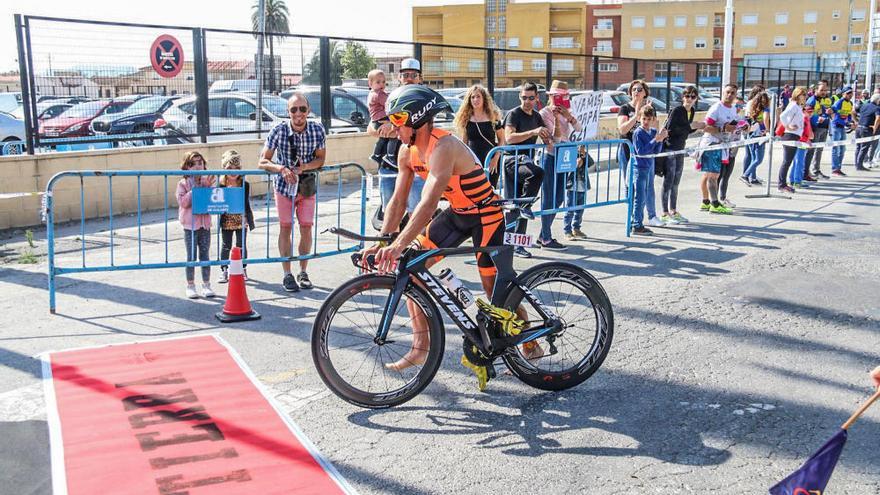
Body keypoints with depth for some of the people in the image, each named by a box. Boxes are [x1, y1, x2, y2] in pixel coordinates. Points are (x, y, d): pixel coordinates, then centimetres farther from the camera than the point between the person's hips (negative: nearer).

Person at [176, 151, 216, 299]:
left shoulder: (207, 181, 5)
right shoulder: (183, 184, -5)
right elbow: (183, 202, -15)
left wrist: (208, 187, -11)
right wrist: (194, 189, -19)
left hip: (205, 224, 3)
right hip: (190, 225, -3)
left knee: (205, 255, 8)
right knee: (191, 257, 3)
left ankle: (206, 284, 16)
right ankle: (190, 286, 13)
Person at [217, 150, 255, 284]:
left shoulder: (245, 185, -5)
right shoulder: (221, 185, -6)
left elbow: (247, 204, 0)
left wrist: (251, 221, 1)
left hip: (241, 220, 0)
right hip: (226, 221, 0)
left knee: (242, 245, 9)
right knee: (226, 246, 8)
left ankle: (243, 269, 22)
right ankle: (223, 270, 17)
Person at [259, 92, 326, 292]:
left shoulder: (317, 129, -14)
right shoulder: (278, 131, -18)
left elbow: (320, 159, -7)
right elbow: (263, 162, -14)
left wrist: (303, 167, -25)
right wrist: (282, 169, -32)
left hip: (308, 184, 1)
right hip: (284, 185, -1)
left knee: (306, 227, 2)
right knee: (285, 227, 2)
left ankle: (303, 272, 16)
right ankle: (287, 275, 10)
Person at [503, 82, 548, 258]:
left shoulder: (536, 116, 16)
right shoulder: (514, 114, -6)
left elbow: (547, 139, 21)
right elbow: (509, 137, -22)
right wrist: (532, 132, -29)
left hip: (526, 162, 7)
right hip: (512, 161, -7)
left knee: (520, 208, 7)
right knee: (538, 172, -36)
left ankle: (517, 244, 13)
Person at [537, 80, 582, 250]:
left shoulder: (564, 112, 11)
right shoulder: (544, 113, -11)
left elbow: (578, 129, 0)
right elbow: (555, 137, -17)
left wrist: (568, 115, -14)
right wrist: (556, 118, -25)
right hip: (550, 158, -8)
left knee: (559, 198, 11)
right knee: (549, 198, -5)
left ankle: (543, 235, 21)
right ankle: (546, 240, 1)